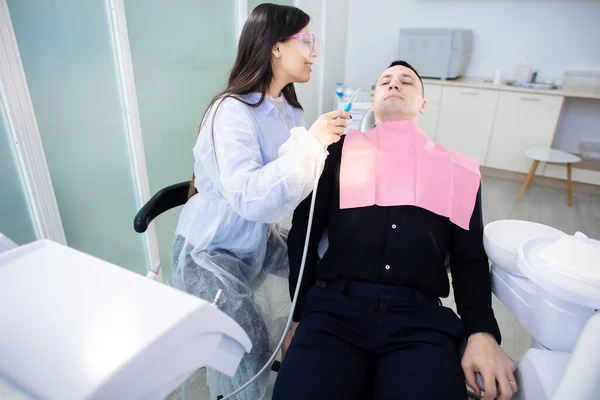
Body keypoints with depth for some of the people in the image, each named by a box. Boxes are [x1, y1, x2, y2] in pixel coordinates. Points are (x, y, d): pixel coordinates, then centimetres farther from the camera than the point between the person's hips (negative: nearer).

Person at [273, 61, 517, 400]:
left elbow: (470, 260, 14)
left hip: (421, 316, 2)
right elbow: (303, 232, 10)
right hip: (335, 305, 0)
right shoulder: (341, 151, 14)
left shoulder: (459, 169, 17)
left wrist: (482, 332, -2)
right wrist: (302, 316, 4)